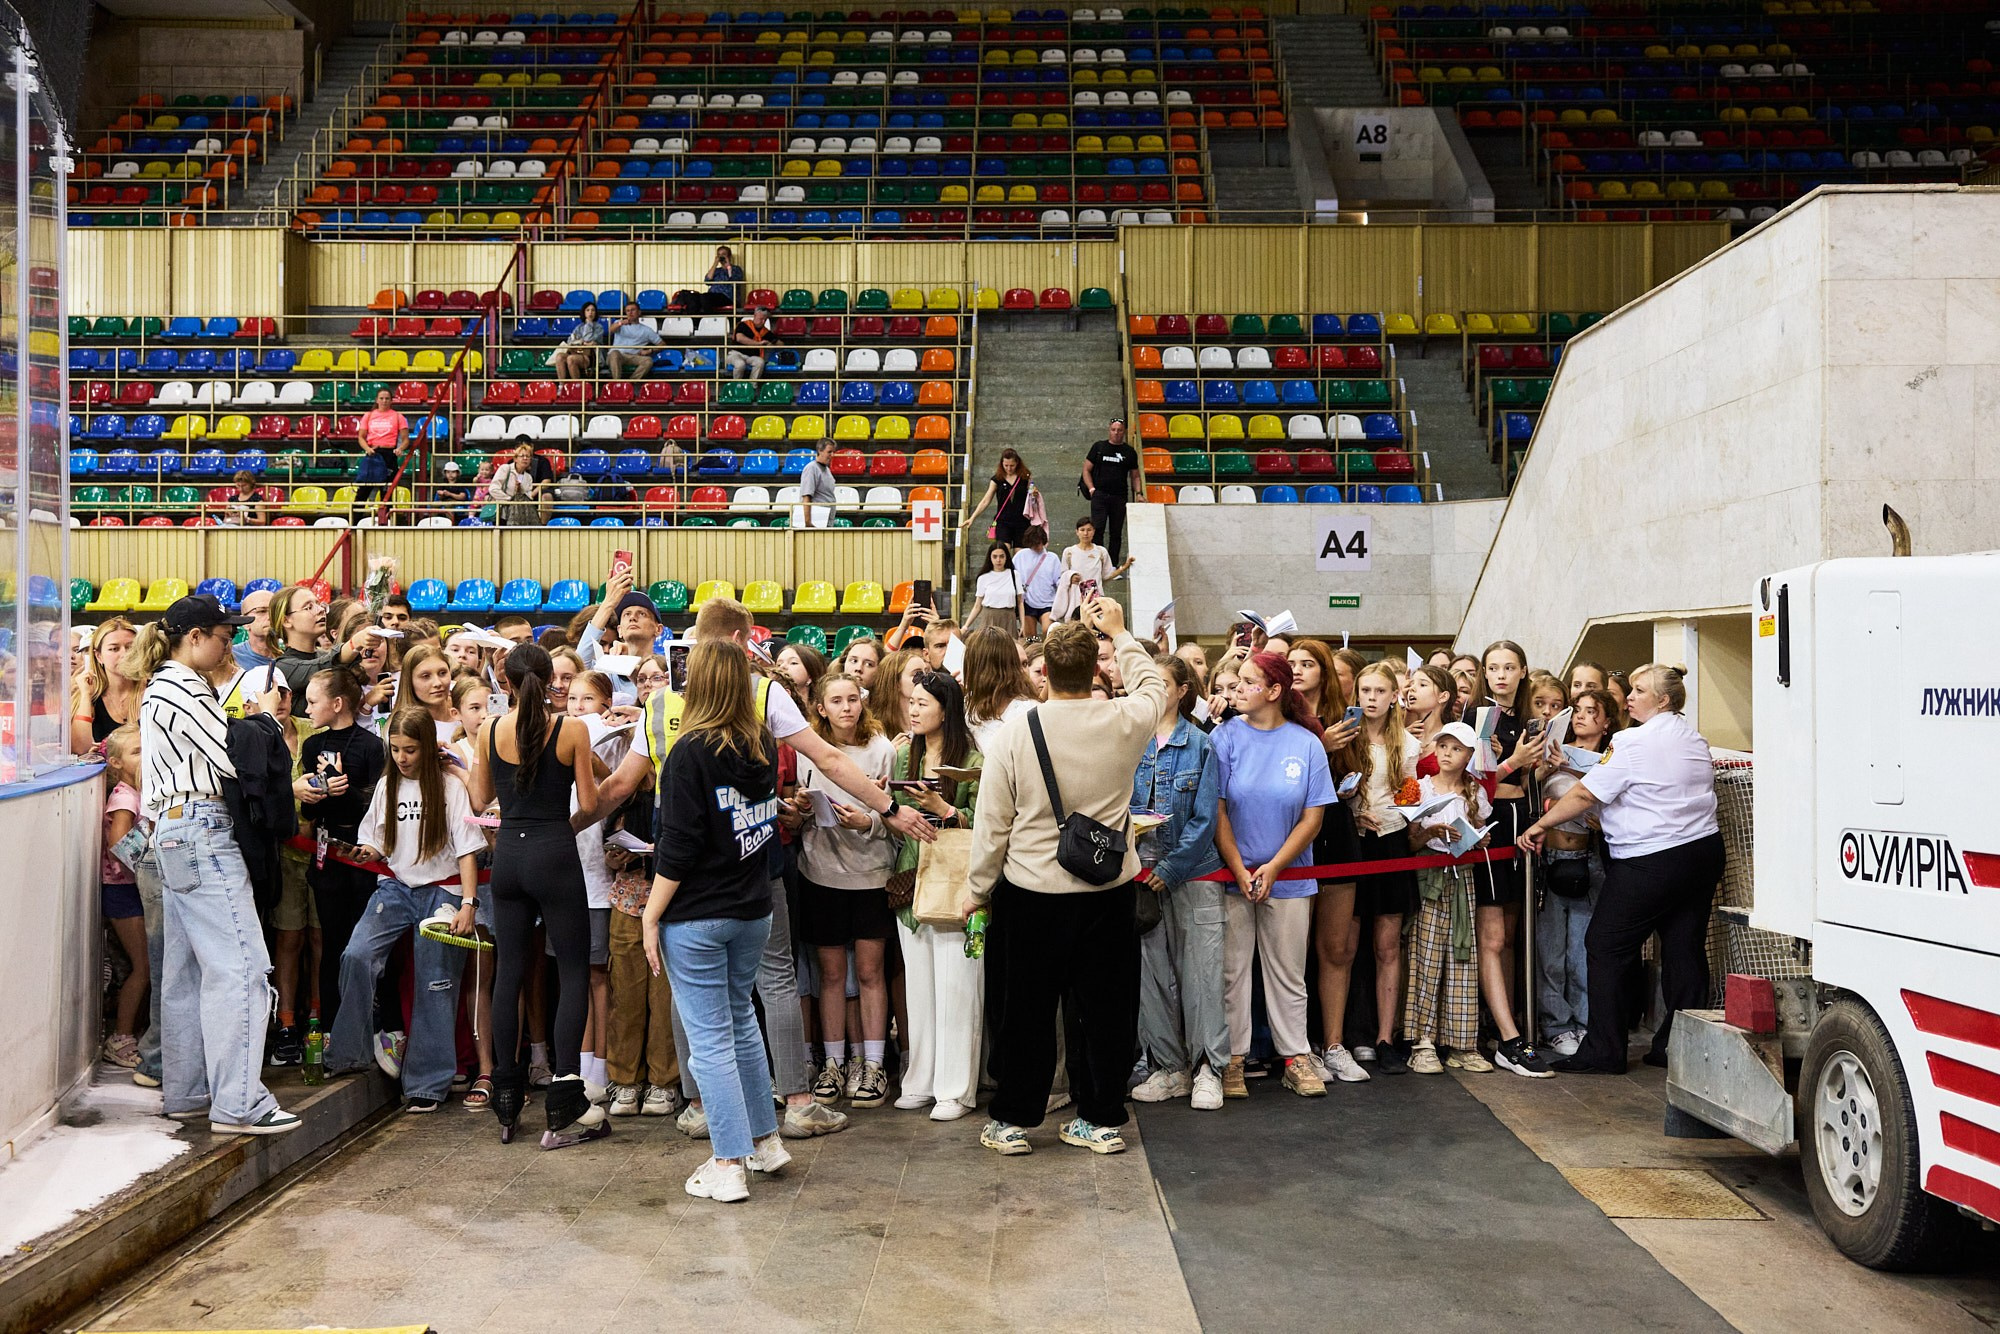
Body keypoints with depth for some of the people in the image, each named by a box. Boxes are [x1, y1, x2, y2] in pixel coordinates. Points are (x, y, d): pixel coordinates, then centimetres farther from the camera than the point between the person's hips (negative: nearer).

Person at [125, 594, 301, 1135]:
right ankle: (236, 1103, -13)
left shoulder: (157, 689, 19)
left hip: (172, 829, 11)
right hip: (202, 828, -11)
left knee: (185, 968, 14)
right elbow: (234, 758, -15)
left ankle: (185, 1091, 20)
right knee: (239, 966, -12)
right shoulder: (185, 688, -13)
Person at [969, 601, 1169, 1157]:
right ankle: (1102, 1120, 21)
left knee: (1025, 1008, 10)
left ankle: (1013, 1120, 21)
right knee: (1103, 1006, 12)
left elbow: (992, 824, -7)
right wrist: (1120, 634, 25)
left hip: (1032, 892, -2)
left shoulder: (1015, 733, -13)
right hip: (1109, 889, 2)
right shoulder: (1125, 722, -8)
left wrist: (977, 890, 6)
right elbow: (1154, 687, 18)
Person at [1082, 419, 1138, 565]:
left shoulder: (1129, 452, 12)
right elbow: (1086, 470, 7)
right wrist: (1091, 489, -5)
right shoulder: (1099, 447, 8)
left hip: (1120, 497, 2)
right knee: (1097, 529, -12)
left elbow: (1135, 476, 16)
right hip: (1099, 495, -2)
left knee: (1116, 533, 5)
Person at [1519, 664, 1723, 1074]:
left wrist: (1541, 825, -4)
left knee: (1605, 949, 0)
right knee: (1684, 949, 10)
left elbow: (1586, 794, -14)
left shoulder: (1635, 741, -15)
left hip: (1650, 862, -9)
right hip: (1703, 851, 9)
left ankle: (1603, 1051, 2)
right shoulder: (1693, 737, 13)